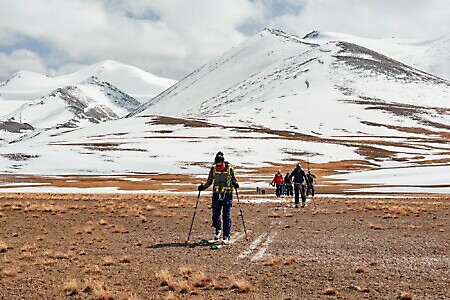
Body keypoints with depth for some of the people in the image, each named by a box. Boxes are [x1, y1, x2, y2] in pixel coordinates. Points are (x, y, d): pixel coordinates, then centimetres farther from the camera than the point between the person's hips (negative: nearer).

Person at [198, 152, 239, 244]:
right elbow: (209, 181, 9)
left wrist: (235, 184, -18)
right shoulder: (213, 169, 0)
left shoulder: (229, 169, -7)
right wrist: (203, 187, -8)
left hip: (227, 195, -3)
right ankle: (218, 229, 35)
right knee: (215, 215, 5)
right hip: (216, 194, 3)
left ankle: (226, 236, 0)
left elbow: (234, 180, 4)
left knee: (226, 216, -6)